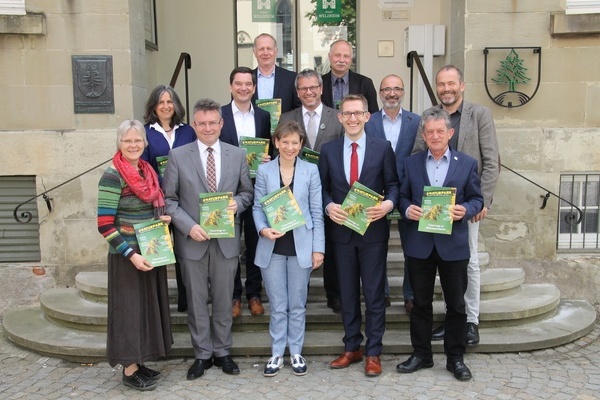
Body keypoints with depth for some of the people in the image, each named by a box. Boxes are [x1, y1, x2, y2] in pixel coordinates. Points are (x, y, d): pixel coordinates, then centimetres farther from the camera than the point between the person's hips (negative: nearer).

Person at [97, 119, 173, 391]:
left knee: (148, 306, 13)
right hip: (127, 256, -7)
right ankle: (129, 371, 16)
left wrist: (165, 218, -2)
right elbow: (105, 225, -18)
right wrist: (131, 254, -23)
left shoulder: (148, 171, 7)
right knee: (129, 308, 2)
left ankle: (138, 363, 27)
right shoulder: (113, 176, -15)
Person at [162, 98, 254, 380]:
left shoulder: (237, 155, 4)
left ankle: (222, 352, 29)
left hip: (226, 240, 1)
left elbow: (247, 193, 10)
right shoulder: (178, 156, -2)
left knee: (223, 301, 12)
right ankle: (202, 354, 26)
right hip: (192, 240, -1)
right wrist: (189, 226, -14)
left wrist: (237, 203, -12)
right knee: (197, 302, 10)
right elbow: (169, 199, -2)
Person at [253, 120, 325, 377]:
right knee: (277, 305, 8)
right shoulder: (264, 170, 2)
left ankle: (296, 353, 25)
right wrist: (263, 229, -17)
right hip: (272, 246, 0)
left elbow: (316, 212, 1)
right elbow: (257, 207, 4)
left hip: (301, 247, 0)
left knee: (297, 304, 10)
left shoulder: (311, 170, 1)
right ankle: (277, 354, 21)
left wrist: (318, 248, -3)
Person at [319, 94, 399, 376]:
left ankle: (373, 352, 18)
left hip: (373, 230, -2)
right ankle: (351, 348, 27)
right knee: (347, 293, 13)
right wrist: (329, 206, -13)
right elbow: (322, 188, 6)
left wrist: (389, 203, -19)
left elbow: (392, 184, 0)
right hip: (341, 231, 2)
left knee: (374, 294, 5)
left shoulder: (382, 148, 0)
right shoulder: (328, 150, 5)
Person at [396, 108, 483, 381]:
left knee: (456, 304, 9)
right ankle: (421, 354, 26)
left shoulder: (467, 163, 2)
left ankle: (455, 357, 24)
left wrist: (465, 210, -17)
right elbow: (403, 196, 9)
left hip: (453, 245, -1)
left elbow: (477, 199, 4)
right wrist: (407, 209, -13)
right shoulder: (411, 163, 5)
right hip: (419, 245, 1)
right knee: (421, 303, 12)